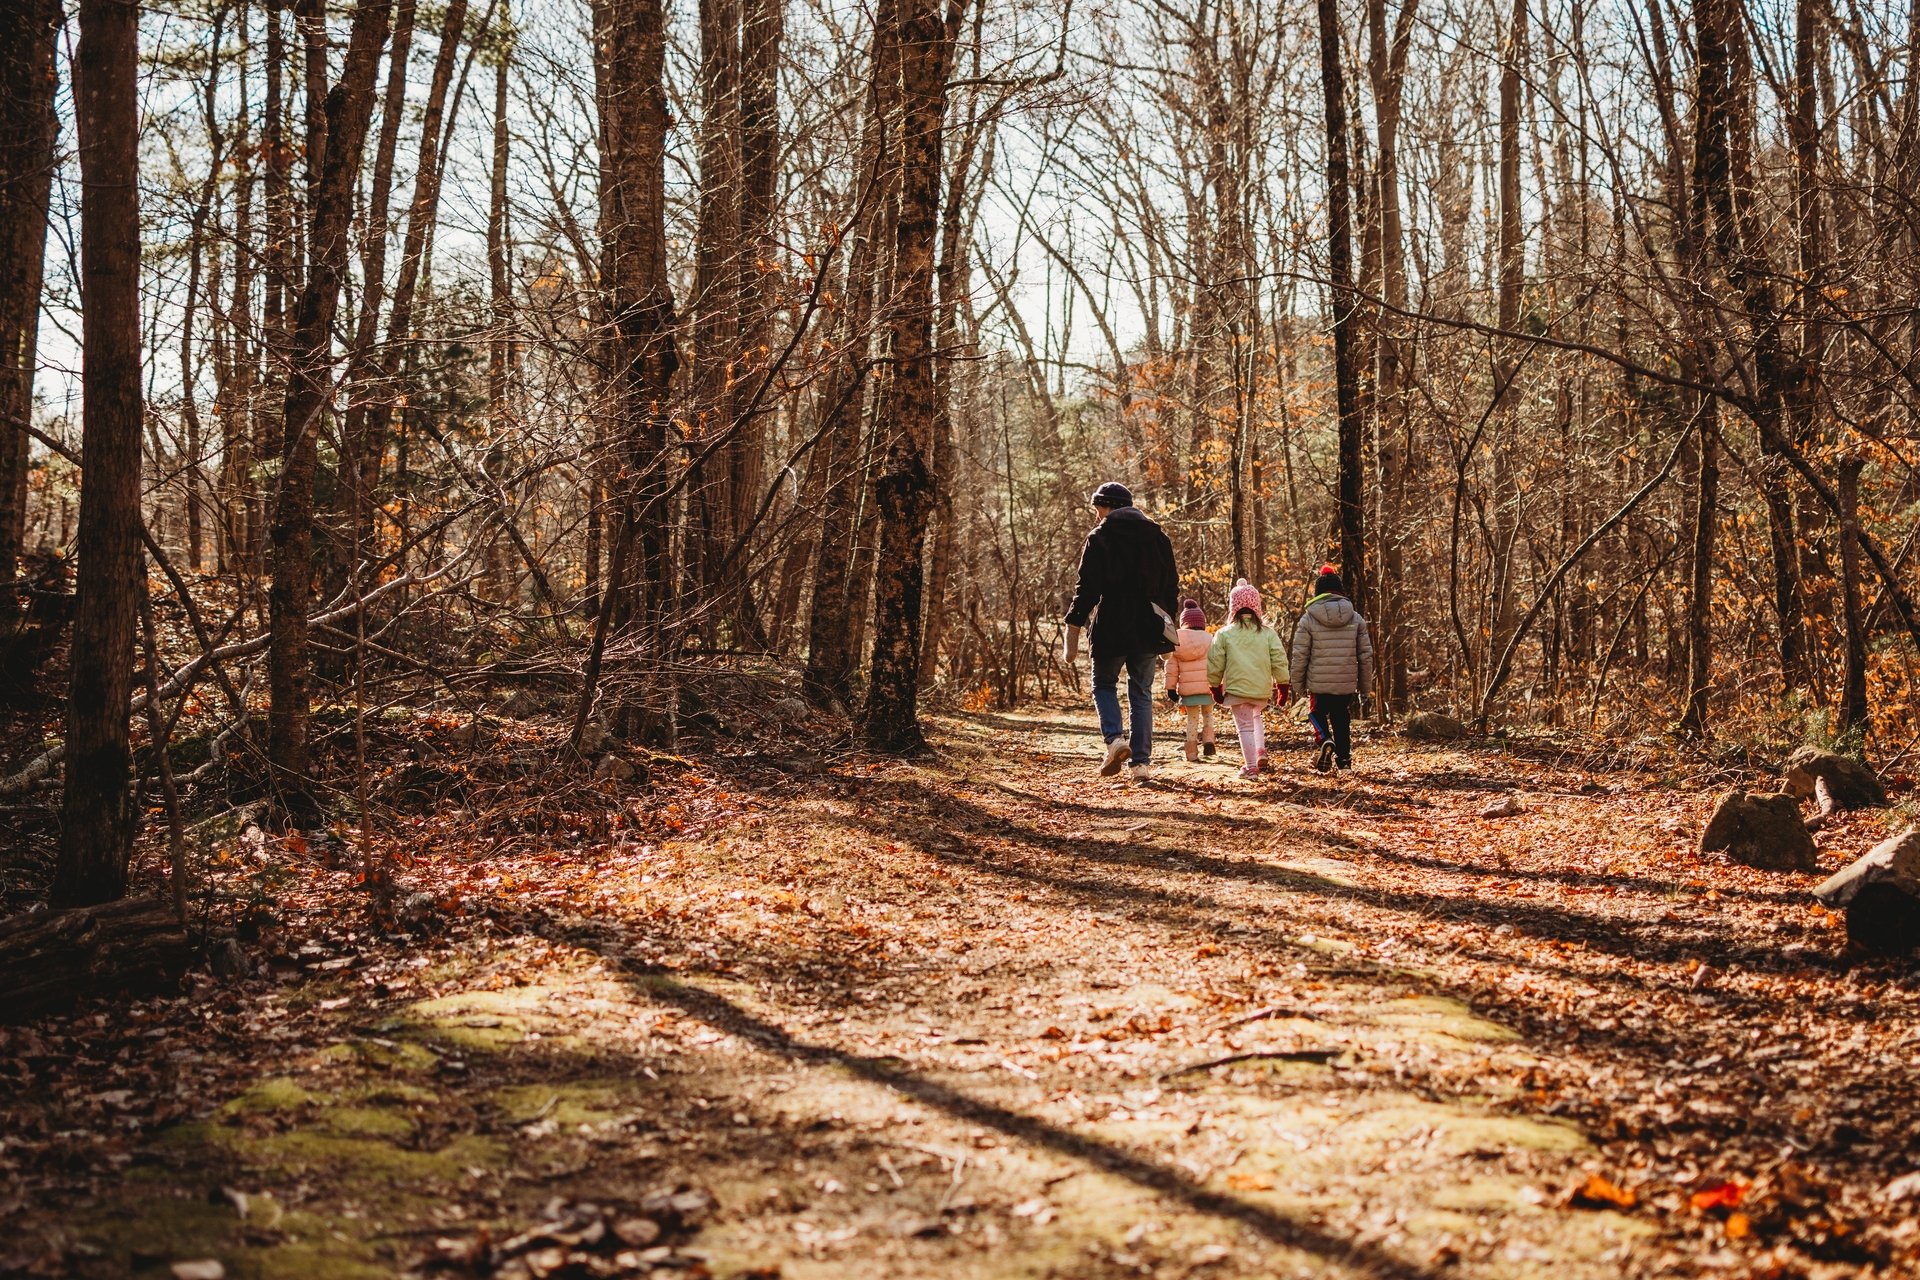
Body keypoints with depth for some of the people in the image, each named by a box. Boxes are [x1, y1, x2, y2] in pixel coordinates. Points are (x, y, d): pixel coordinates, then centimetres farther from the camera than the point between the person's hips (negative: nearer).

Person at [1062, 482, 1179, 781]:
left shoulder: (1099, 538, -5)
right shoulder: (1158, 537, 10)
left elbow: (1086, 589, -10)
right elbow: (1172, 587, 14)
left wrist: (1072, 632, -8)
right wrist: (1167, 627, 22)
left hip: (1112, 628, -4)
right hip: (1148, 630, 4)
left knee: (1104, 684, 15)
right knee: (1141, 693, 11)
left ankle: (1115, 738, -10)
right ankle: (1141, 762, 4)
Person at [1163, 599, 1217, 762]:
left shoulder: (1176, 641, 3)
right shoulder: (1210, 639, 0)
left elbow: (1171, 667, 3)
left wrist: (1171, 688, 8)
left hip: (1187, 689, 1)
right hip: (1207, 687, -1)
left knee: (1192, 719, 11)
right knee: (1208, 714, 21)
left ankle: (1192, 752, 7)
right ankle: (1208, 740, 0)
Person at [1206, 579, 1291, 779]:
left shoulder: (1224, 634, -3)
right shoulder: (1268, 633, 2)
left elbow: (1215, 665, 0)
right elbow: (1279, 661, 1)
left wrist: (1216, 687, 13)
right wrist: (1283, 686, 11)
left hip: (1237, 688, -3)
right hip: (1263, 689, 3)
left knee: (1245, 725, 5)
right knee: (1256, 717, 28)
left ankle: (1251, 766, 2)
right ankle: (1261, 750, 14)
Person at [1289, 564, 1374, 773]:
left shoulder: (1308, 619, -7)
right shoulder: (1356, 619, 2)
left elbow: (1300, 656, -6)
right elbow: (1366, 655, 5)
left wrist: (1298, 683, 6)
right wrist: (1366, 685, 14)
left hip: (1319, 684, -2)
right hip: (1347, 684, 2)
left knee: (1317, 714, 16)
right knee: (1342, 720, 16)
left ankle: (1324, 740, -11)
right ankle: (1344, 758, 17)